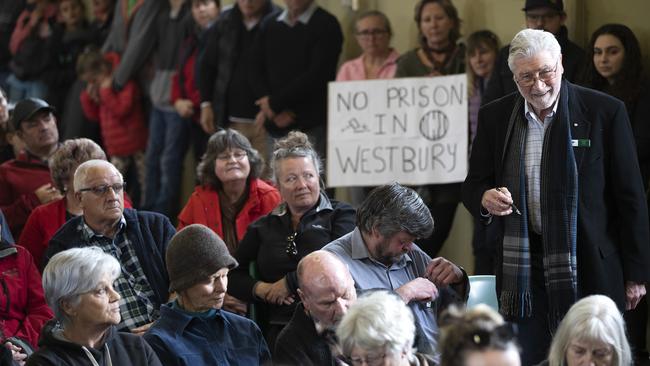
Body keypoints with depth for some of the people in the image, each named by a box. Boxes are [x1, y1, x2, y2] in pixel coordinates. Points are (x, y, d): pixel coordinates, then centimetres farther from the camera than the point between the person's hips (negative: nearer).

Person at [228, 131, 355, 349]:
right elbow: (234, 275, 17)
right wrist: (260, 289, -2)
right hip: (277, 330, 2)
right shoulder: (263, 228, 22)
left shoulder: (340, 215, 10)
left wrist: (290, 283, -4)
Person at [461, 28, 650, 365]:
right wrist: (485, 198, -12)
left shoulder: (605, 111, -4)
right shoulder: (494, 117, 5)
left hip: (589, 268, -2)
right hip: (523, 268, 3)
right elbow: (473, 185, 14)